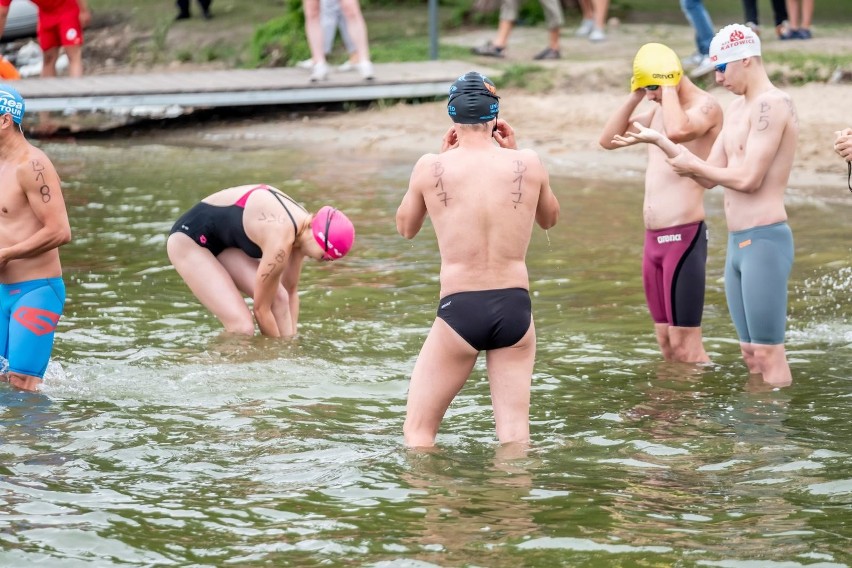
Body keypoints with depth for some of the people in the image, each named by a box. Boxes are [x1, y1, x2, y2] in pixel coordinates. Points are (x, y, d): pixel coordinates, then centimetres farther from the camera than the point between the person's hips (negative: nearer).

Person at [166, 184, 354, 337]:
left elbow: (291, 291, 6)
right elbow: (261, 309, -21)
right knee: (243, 328, -18)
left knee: (279, 297, -10)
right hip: (188, 239, -8)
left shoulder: (302, 224, -7)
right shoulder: (281, 242, -33)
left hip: (223, 239, 8)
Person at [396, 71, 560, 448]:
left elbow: (405, 228, 15)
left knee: (417, 432, 8)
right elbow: (550, 218, 21)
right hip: (515, 307, 2)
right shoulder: (528, 165, -1)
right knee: (515, 438, 8)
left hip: (459, 309, -2)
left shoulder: (431, 167, -4)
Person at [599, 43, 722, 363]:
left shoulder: (706, 107, -10)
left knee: (684, 346, -9)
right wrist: (635, 95, 6)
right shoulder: (660, 109, 16)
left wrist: (668, 86, -18)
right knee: (666, 344, 12)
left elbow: (677, 131, -33)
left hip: (684, 236, -9)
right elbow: (609, 139, 16)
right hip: (653, 237, 9)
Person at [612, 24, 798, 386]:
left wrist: (693, 165, -6)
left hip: (764, 239, -10)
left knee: (768, 353, -8)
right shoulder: (736, 109, 17)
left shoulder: (771, 105, -13)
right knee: (750, 353, 11)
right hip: (737, 243, 10)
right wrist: (658, 140, 11)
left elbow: (748, 178, -20)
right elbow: (710, 178, 17)